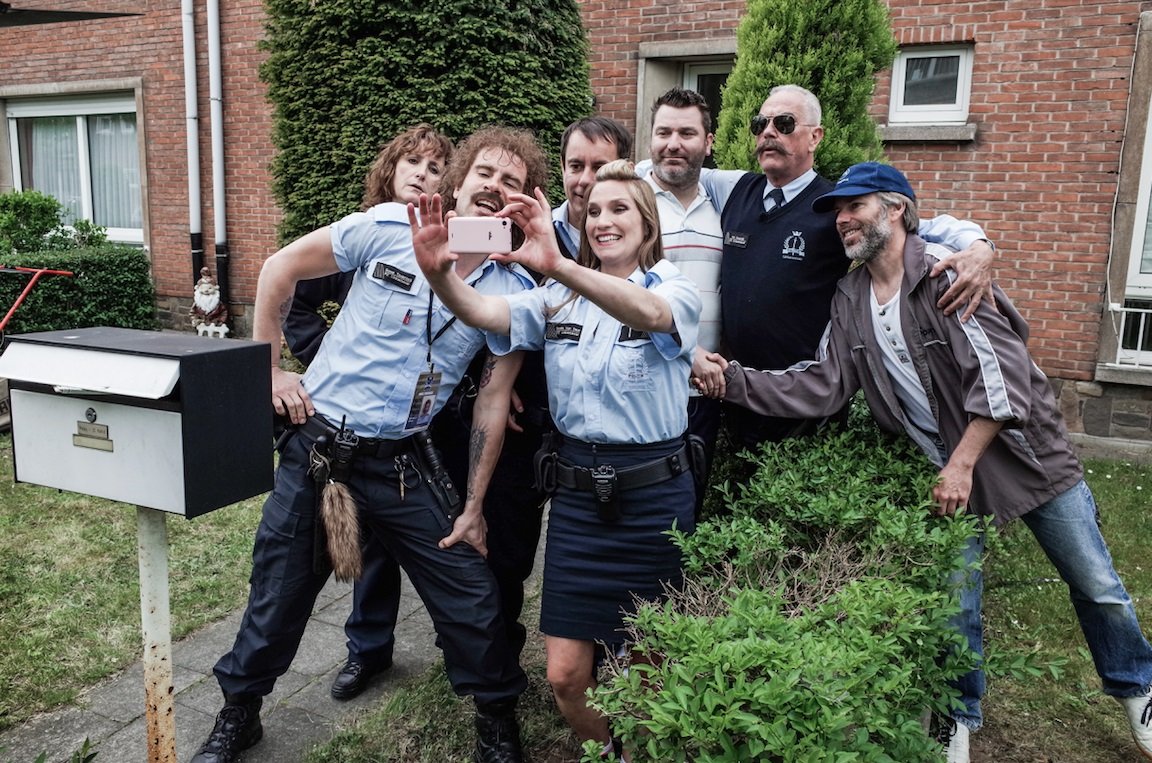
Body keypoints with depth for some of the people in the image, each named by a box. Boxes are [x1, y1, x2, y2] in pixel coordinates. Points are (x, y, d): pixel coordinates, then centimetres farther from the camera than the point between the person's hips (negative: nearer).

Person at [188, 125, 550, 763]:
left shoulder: (515, 290, -4)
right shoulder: (388, 228, -9)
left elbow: (493, 398, -1)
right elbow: (281, 267, 1)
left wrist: (473, 506, -1)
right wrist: (267, 370, 0)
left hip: (403, 464, 1)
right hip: (317, 441, 0)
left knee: (472, 599, 2)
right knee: (278, 594, 13)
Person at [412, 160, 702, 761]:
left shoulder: (676, 290, -5)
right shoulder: (559, 299, 7)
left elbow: (650, 314, -30)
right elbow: (481, 312, -11)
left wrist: (559, 266, -46)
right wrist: (439, 274, -33)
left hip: (652, 493, -3)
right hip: (576, 491, 3)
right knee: (565, 674, 5)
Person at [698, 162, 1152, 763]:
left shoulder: (943, 273, -20)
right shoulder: (850, 302, -3)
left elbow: (1001, 374, -24)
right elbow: (819, 388, -10)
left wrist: (962, 464, -23)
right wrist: (735, 381, -21)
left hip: (1029, 450, -3)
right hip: (950, 466, 4)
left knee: (1096, 586, 11)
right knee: (954, 602, 7)